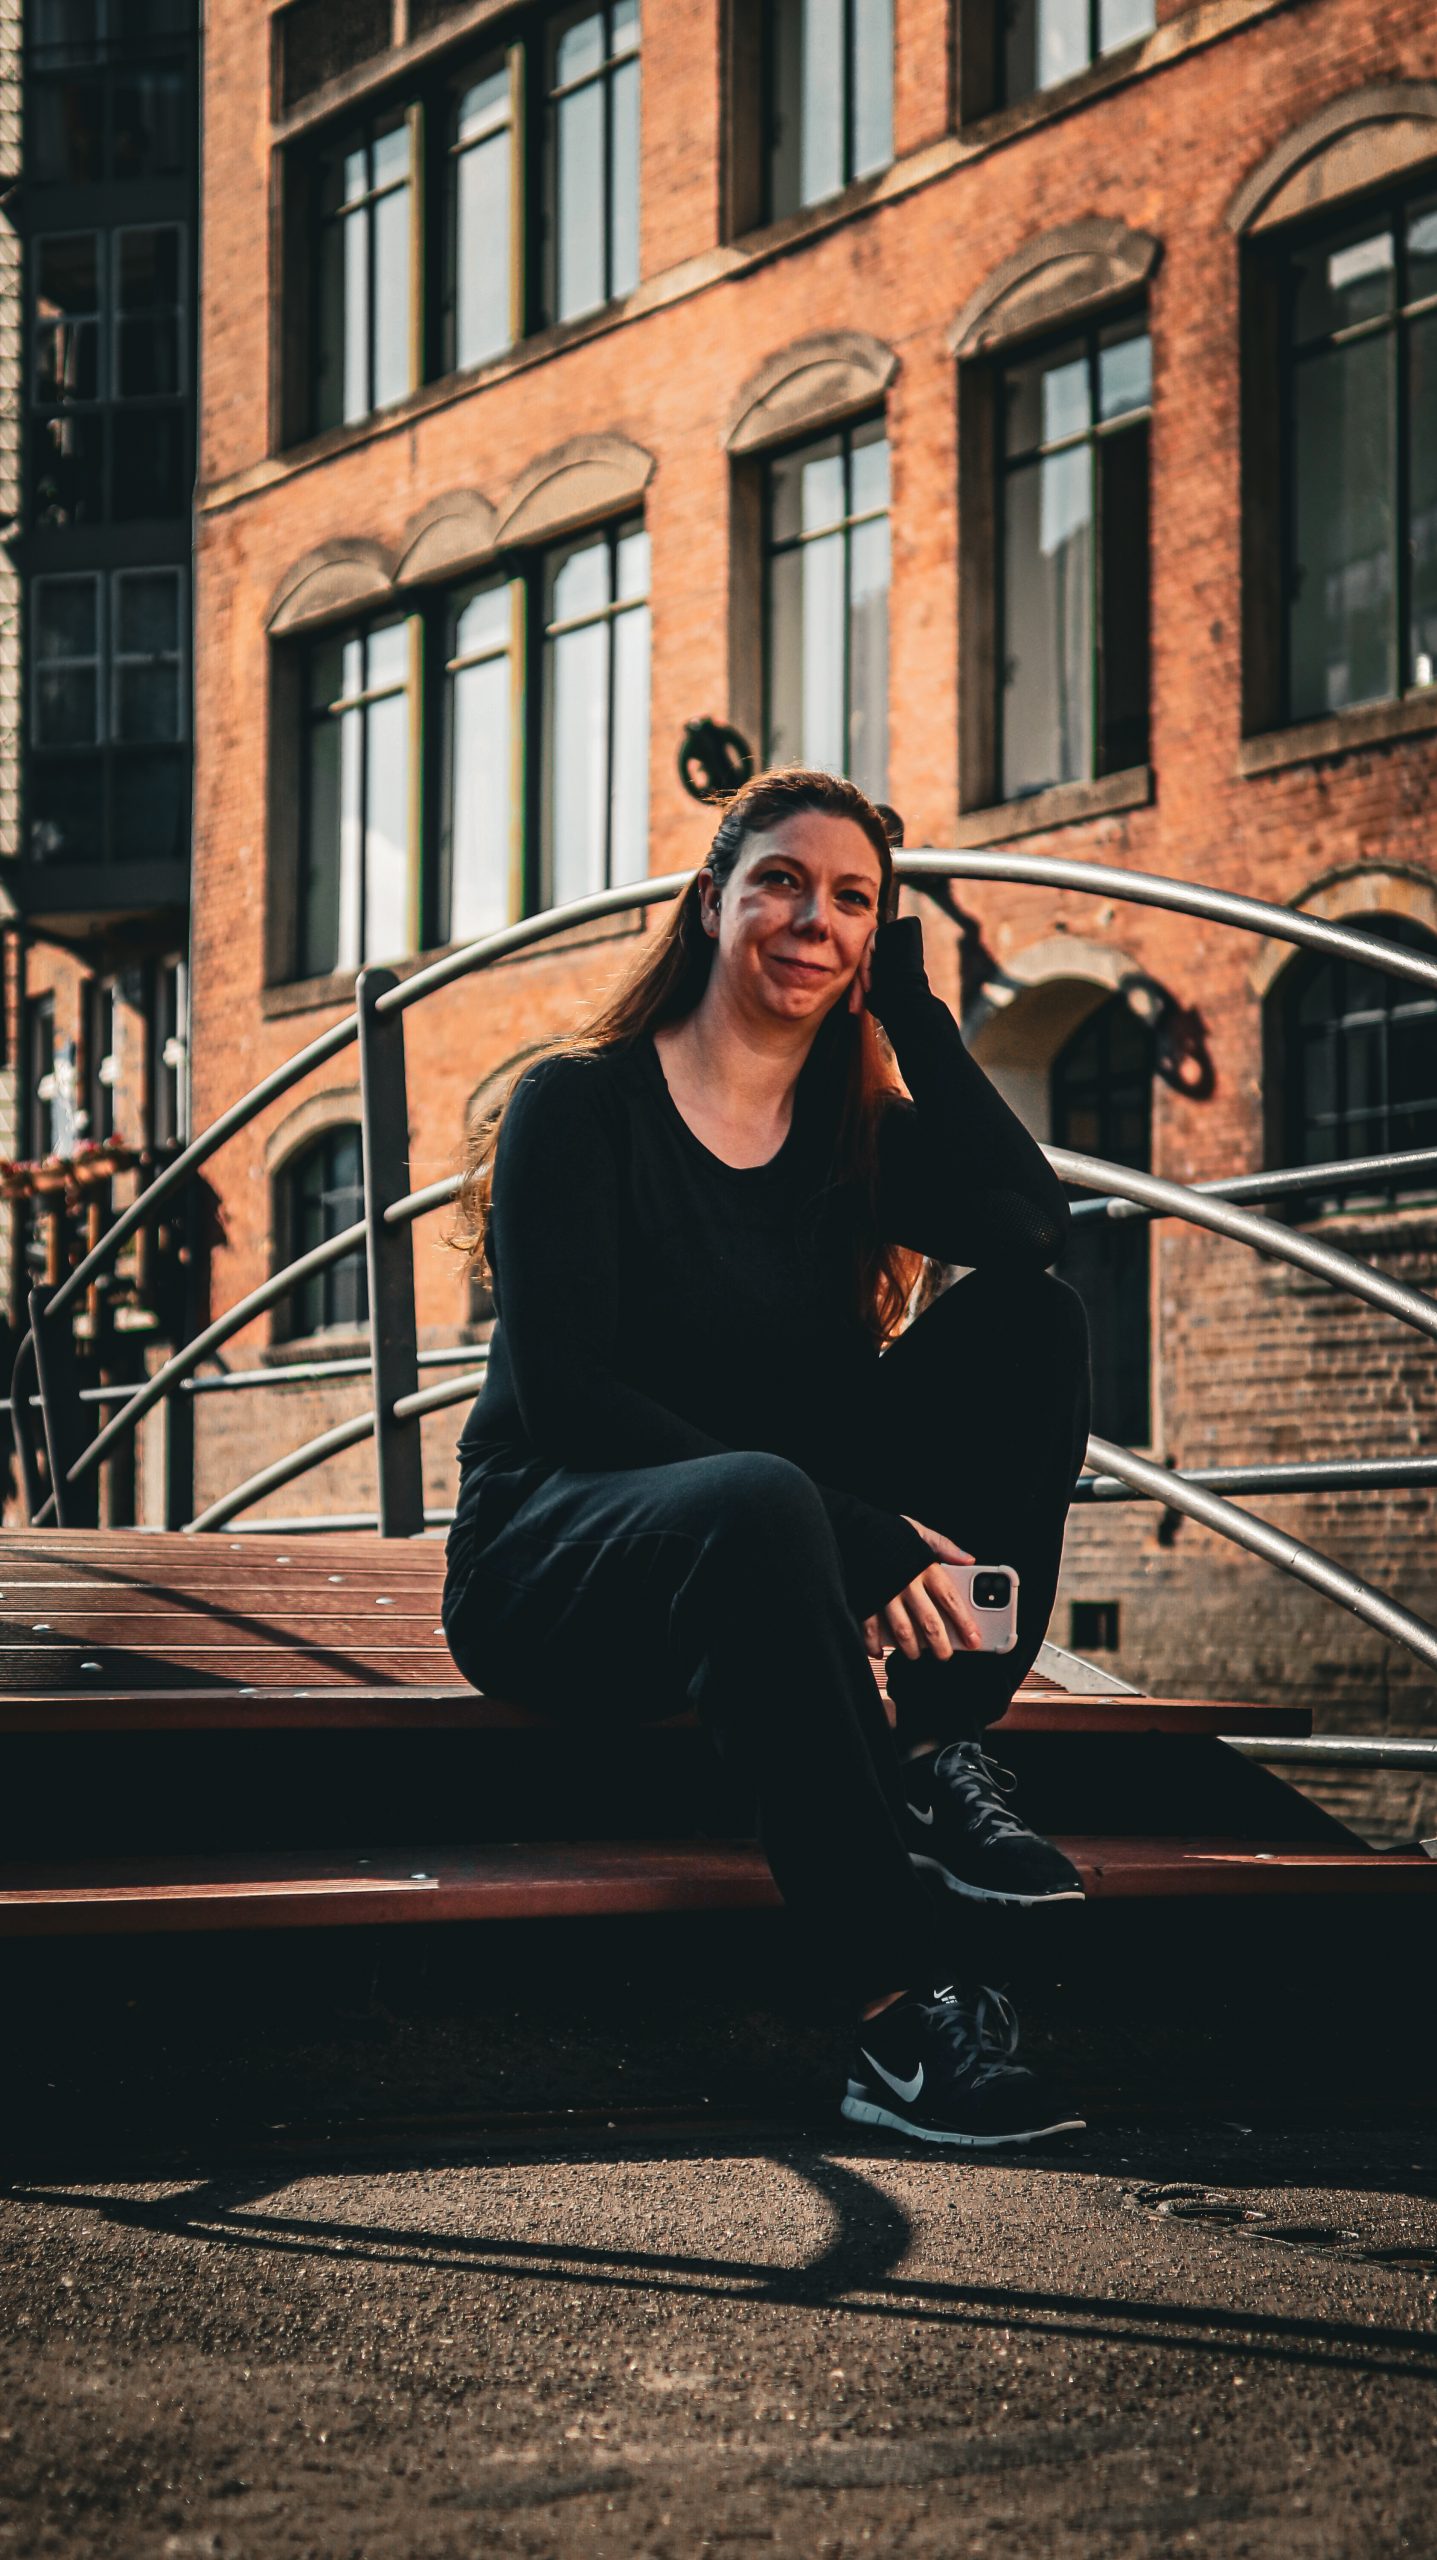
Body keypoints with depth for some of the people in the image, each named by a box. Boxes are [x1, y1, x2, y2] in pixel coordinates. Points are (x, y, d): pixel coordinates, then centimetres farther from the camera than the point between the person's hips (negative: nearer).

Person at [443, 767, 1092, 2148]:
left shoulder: (857, 1135, 11)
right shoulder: (580, 1105, -4)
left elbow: (1026, 1222, -11)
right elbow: (561, 1391, -17)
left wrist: (904, 994, -3)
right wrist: (850, 1534, -27)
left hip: (765, 1556, 6)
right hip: (552, 1567, -6)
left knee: (1030, 1316, -10)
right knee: (758, 1502, -41)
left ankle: (933, 1760, -19)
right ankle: (899, 2019, -44)